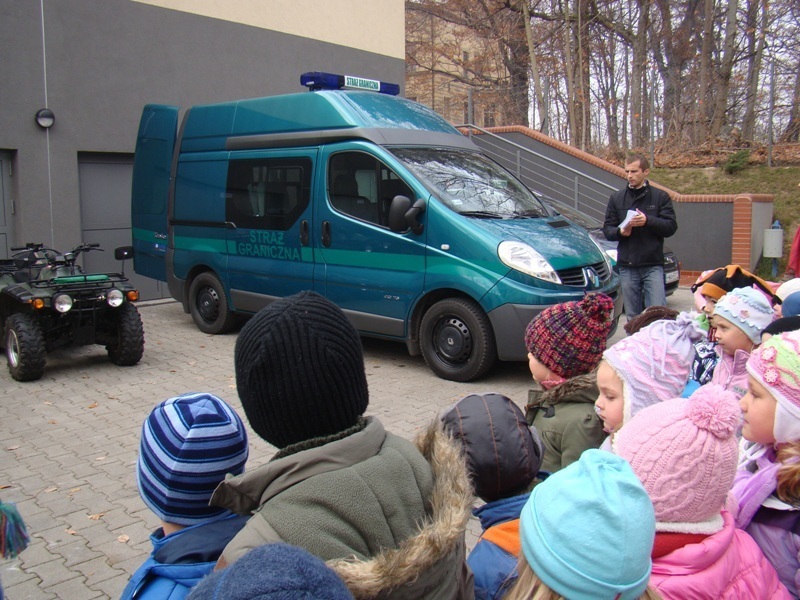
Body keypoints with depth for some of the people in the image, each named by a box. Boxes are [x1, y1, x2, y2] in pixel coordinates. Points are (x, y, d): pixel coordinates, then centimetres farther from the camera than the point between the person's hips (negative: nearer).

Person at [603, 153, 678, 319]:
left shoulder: (660, 197, 5)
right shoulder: (616, 198, 11)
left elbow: (671, 227, -2)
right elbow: (607, 230, 9)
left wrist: (648, 221, -18)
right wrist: (620, 231, -13)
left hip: (653, 265, -2)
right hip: (627, 267, 2)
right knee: (632, 317, 7)